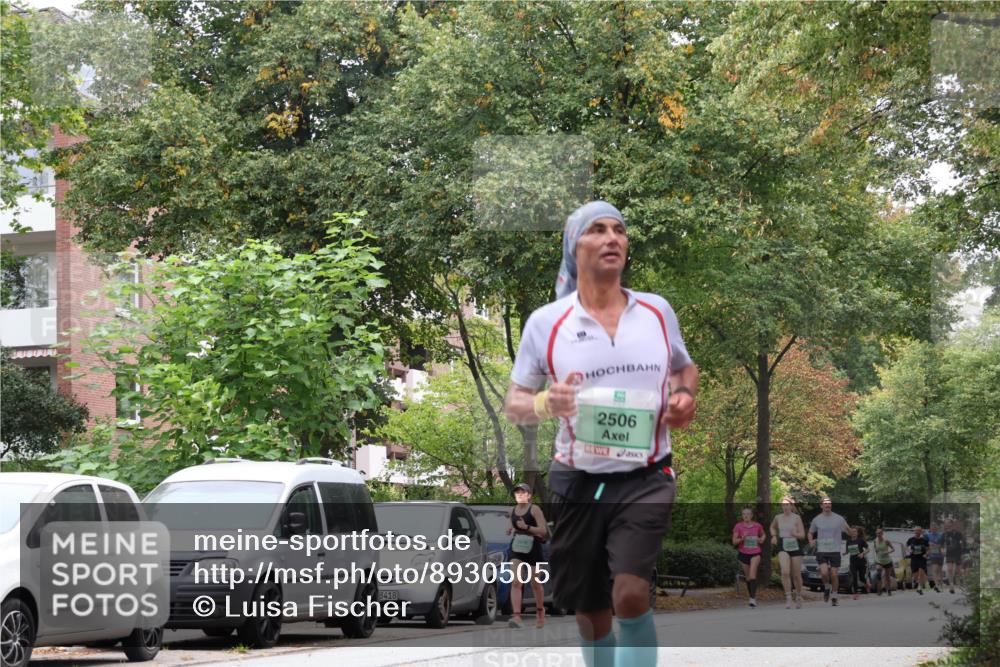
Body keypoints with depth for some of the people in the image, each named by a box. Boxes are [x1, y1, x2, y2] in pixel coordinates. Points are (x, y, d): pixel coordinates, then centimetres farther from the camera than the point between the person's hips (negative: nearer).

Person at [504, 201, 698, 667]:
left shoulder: (657, 311, 5)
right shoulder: (545, 322, -1)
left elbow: (685, 367, 22)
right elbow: (514, 403, 4)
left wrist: (685, 396, -1)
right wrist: (544, 404, -19)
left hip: (645, 478, 0)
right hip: (578, 483, 0)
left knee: (630, 593, -21)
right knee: (590, 612, 8)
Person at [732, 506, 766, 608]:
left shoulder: (757, 526, 0)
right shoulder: (738, 526, -3)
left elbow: (763, 534, 21)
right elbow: (734, 542, -3)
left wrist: (762, 539, 0)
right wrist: (742, 538, -21)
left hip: (755, 553, -2)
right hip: (743, 553, 2)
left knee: (752, 574, -18)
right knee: (748, 577, 11)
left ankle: (753, 598, -23)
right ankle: (751, 595, 31)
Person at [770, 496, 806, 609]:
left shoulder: (797, 518, -3)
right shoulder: (778, 517, 5)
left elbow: (803, 535, -6)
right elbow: (772, 527, 27)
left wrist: (795, 534, -27)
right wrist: (774, 536, 8)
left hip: (795, 546, -1)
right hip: (783, 547, 1)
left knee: (796, 575, 8)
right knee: (785, 572, -21)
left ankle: (799, 597, 30)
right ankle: (788, 598, -16)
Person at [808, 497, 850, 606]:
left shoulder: (839, 519, 2)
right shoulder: (816, 519, 4)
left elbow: (850, 532, 7)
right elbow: (810, 533, 18)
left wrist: (846, 529, -15)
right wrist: (811, 541, 0)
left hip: (835, 551, 0)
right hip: (821, 551, 0)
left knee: (834, 574, -1)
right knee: (824, 572, -18)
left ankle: (834, 597, 15)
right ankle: (827, 588, 13)